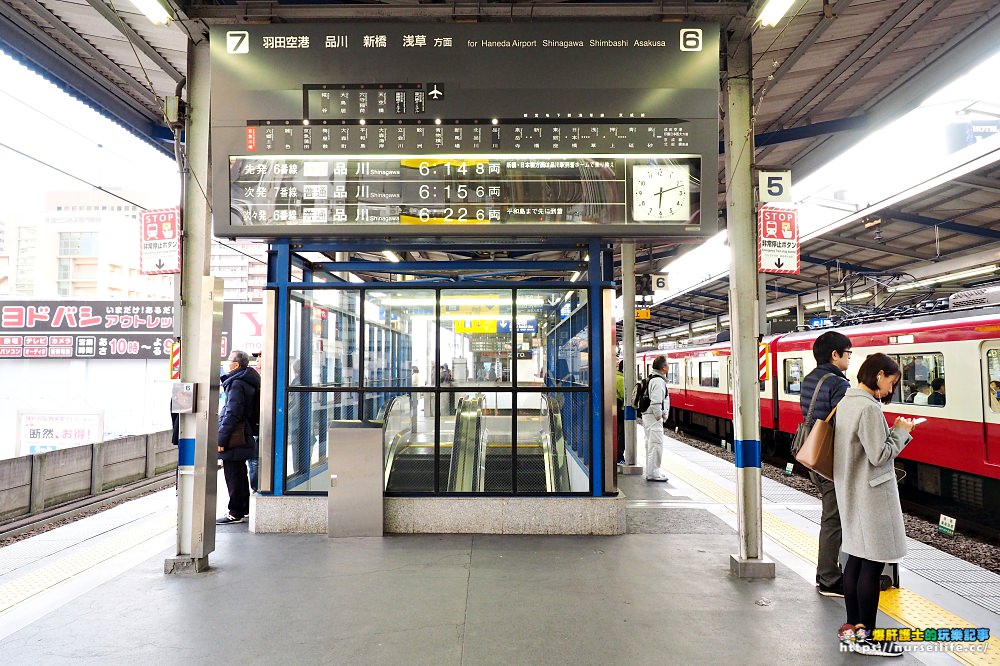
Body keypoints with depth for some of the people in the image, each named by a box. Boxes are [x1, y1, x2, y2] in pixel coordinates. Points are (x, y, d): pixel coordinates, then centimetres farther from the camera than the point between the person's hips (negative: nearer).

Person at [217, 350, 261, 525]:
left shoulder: (236, 383, -16)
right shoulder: (248, 382, 14)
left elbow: (232, 414, -20)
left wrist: (221, 439, -18)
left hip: (234, 439, -10)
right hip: (243, 437, 10)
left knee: (233, 475, -4)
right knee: (239, 474, 18)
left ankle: (236, 513, 2)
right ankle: (243, 509, 28)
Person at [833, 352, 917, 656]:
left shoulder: (846, 401, 9)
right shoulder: (868, 407, -20)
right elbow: (879, 455, -18)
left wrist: (893, 431, 12)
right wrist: (901, 432, -5)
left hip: (851, 493, 10)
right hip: (871, 494, -10)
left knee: (856, 557, 15)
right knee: (873, 562, -1)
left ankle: (853, 627, 25)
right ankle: (865, 636, 8)